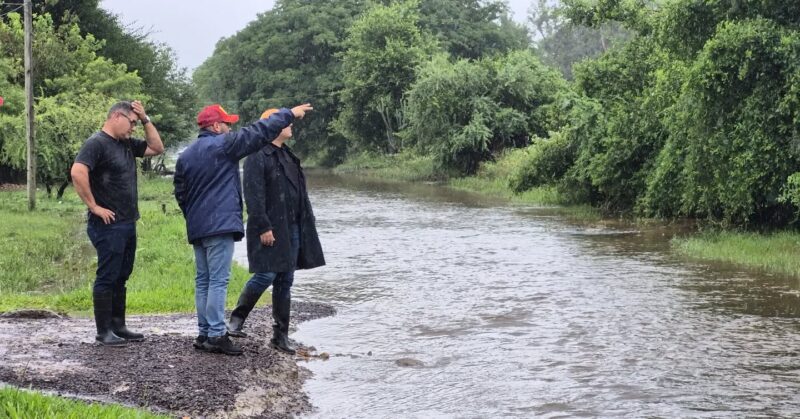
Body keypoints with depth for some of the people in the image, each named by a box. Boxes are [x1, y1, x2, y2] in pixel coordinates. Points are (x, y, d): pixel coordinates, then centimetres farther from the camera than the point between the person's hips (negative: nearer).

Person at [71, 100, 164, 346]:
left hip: (128, 224, 9)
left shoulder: (127, 144, 15)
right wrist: (94, 206, -20)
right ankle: (104, 332, 2)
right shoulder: (97, 143, -12)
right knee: (107, 278, -3)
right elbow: (77, 173, -25)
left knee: (120, 278, 14)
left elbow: (157, 148, 22)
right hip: (108, 225, -9)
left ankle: (118, 326, 22)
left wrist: (146, 120, 11)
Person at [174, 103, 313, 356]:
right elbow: (259, 132, -7)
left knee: (203, 280, 12)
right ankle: (216, 335, -10)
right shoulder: (223, 145, -8)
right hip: (220, 224, -8)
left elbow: (180, 193, 17)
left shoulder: (185, 156, 14)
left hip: (196, 228, 8)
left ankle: (204, 333, 14)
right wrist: (289, 114, 1)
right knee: (218, 280, -8)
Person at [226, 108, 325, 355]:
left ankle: (280, 335, 11)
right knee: (265, 275, -12)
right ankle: (236, 320, 7)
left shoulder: (288, 155, 18)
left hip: (292, 228, 8)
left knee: (285, 281, 7)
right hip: (270, 228, -8)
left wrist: (306, 223, 18)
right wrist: (263, 227, -21)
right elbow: (254, 195, -16)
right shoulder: (258, 156, -10)